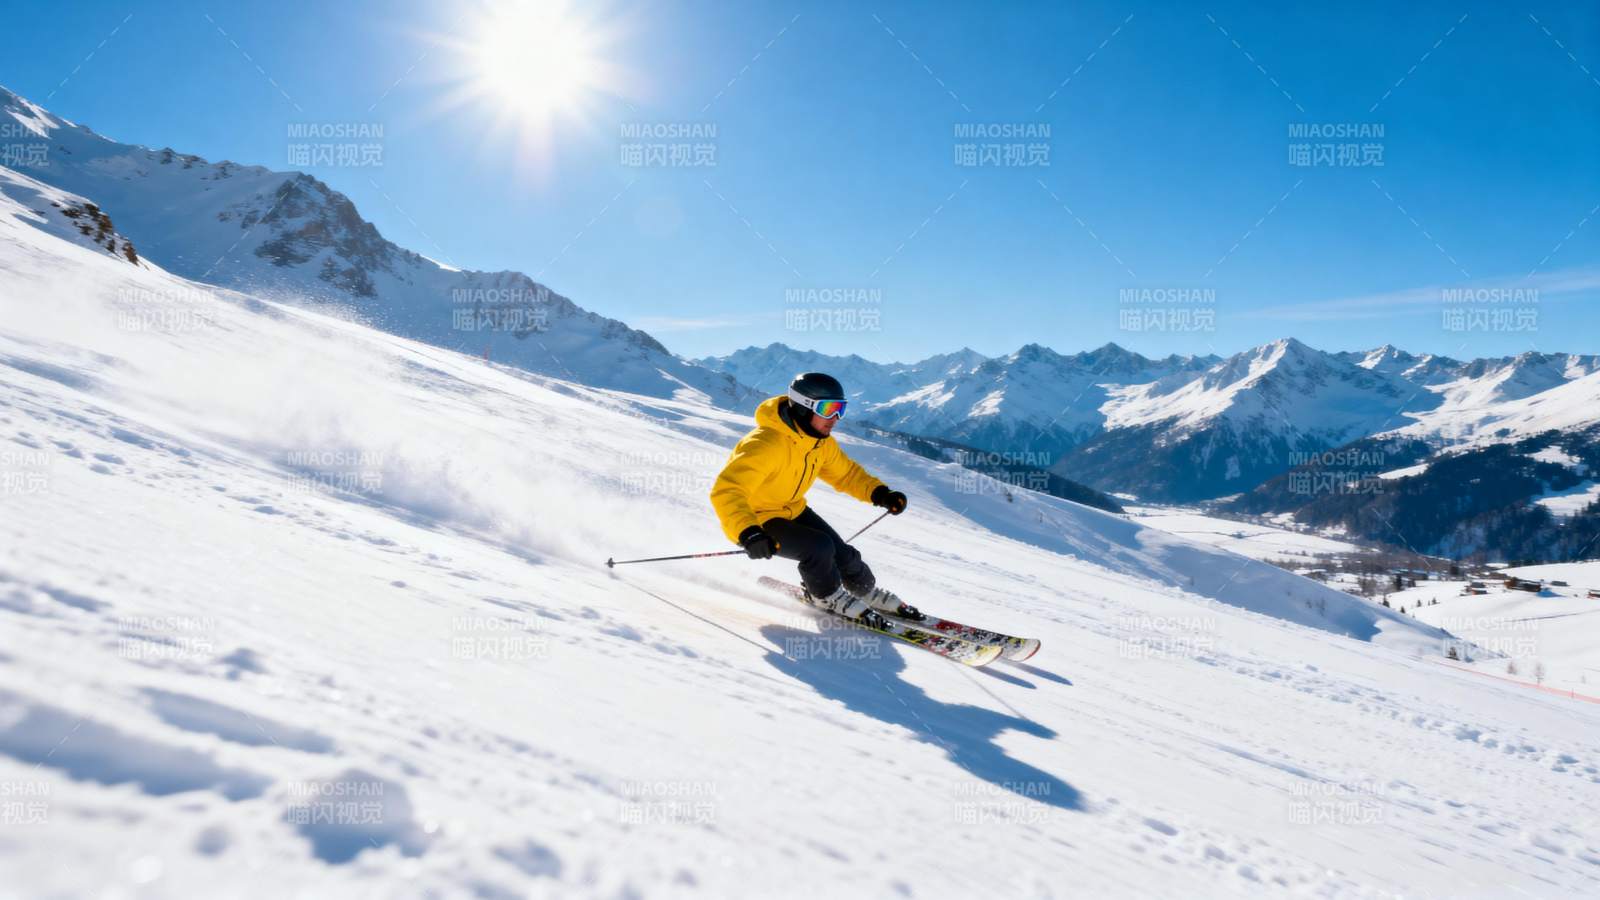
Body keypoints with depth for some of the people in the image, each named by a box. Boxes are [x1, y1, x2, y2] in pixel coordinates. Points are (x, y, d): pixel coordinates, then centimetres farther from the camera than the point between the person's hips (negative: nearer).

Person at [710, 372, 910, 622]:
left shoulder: (822, 442, -6)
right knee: (819, 547, -25)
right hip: (756, 520, -7)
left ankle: (866, 591, 32)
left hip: (791, 510, 8)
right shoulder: (766, 444, -34)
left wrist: (879, 493, -6)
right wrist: (748, 534, -55)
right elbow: (726, 491, -41)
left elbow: (845, 472, 11)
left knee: (843, 556, 0)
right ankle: (826, 596, 5)